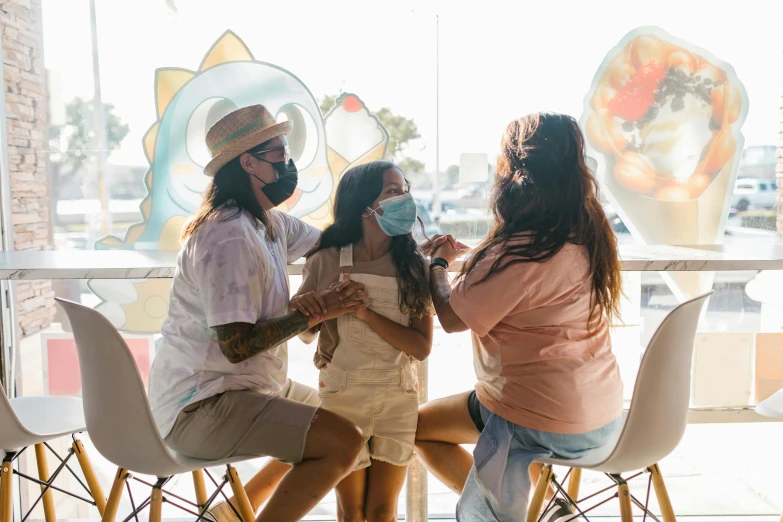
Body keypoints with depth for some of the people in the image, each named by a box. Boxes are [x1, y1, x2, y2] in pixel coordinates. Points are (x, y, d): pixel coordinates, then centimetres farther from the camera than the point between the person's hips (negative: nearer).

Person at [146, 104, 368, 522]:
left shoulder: (271, 224, 6)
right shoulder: (229, 237, -22)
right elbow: (236, 345, -26)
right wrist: (318, 311, -21)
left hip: (248, 386, 10)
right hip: (200, 409, -10)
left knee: (339, 416, 22)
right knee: (343, 443, -20)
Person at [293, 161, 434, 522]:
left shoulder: (415, 267, -5)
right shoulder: (325, 262, -8)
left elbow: (421, 347, -12)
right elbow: (304, 332, 0)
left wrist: (365, 313, -23)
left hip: (399, 400, 1)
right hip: (342, 397, -1)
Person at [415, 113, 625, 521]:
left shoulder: (519, 251, -27)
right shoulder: (590, 234, -2)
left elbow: (451, 318, -17)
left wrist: (439, 261, 0)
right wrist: (473, 260, 11)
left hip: (551, 426, -8)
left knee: (418, 425, 12)